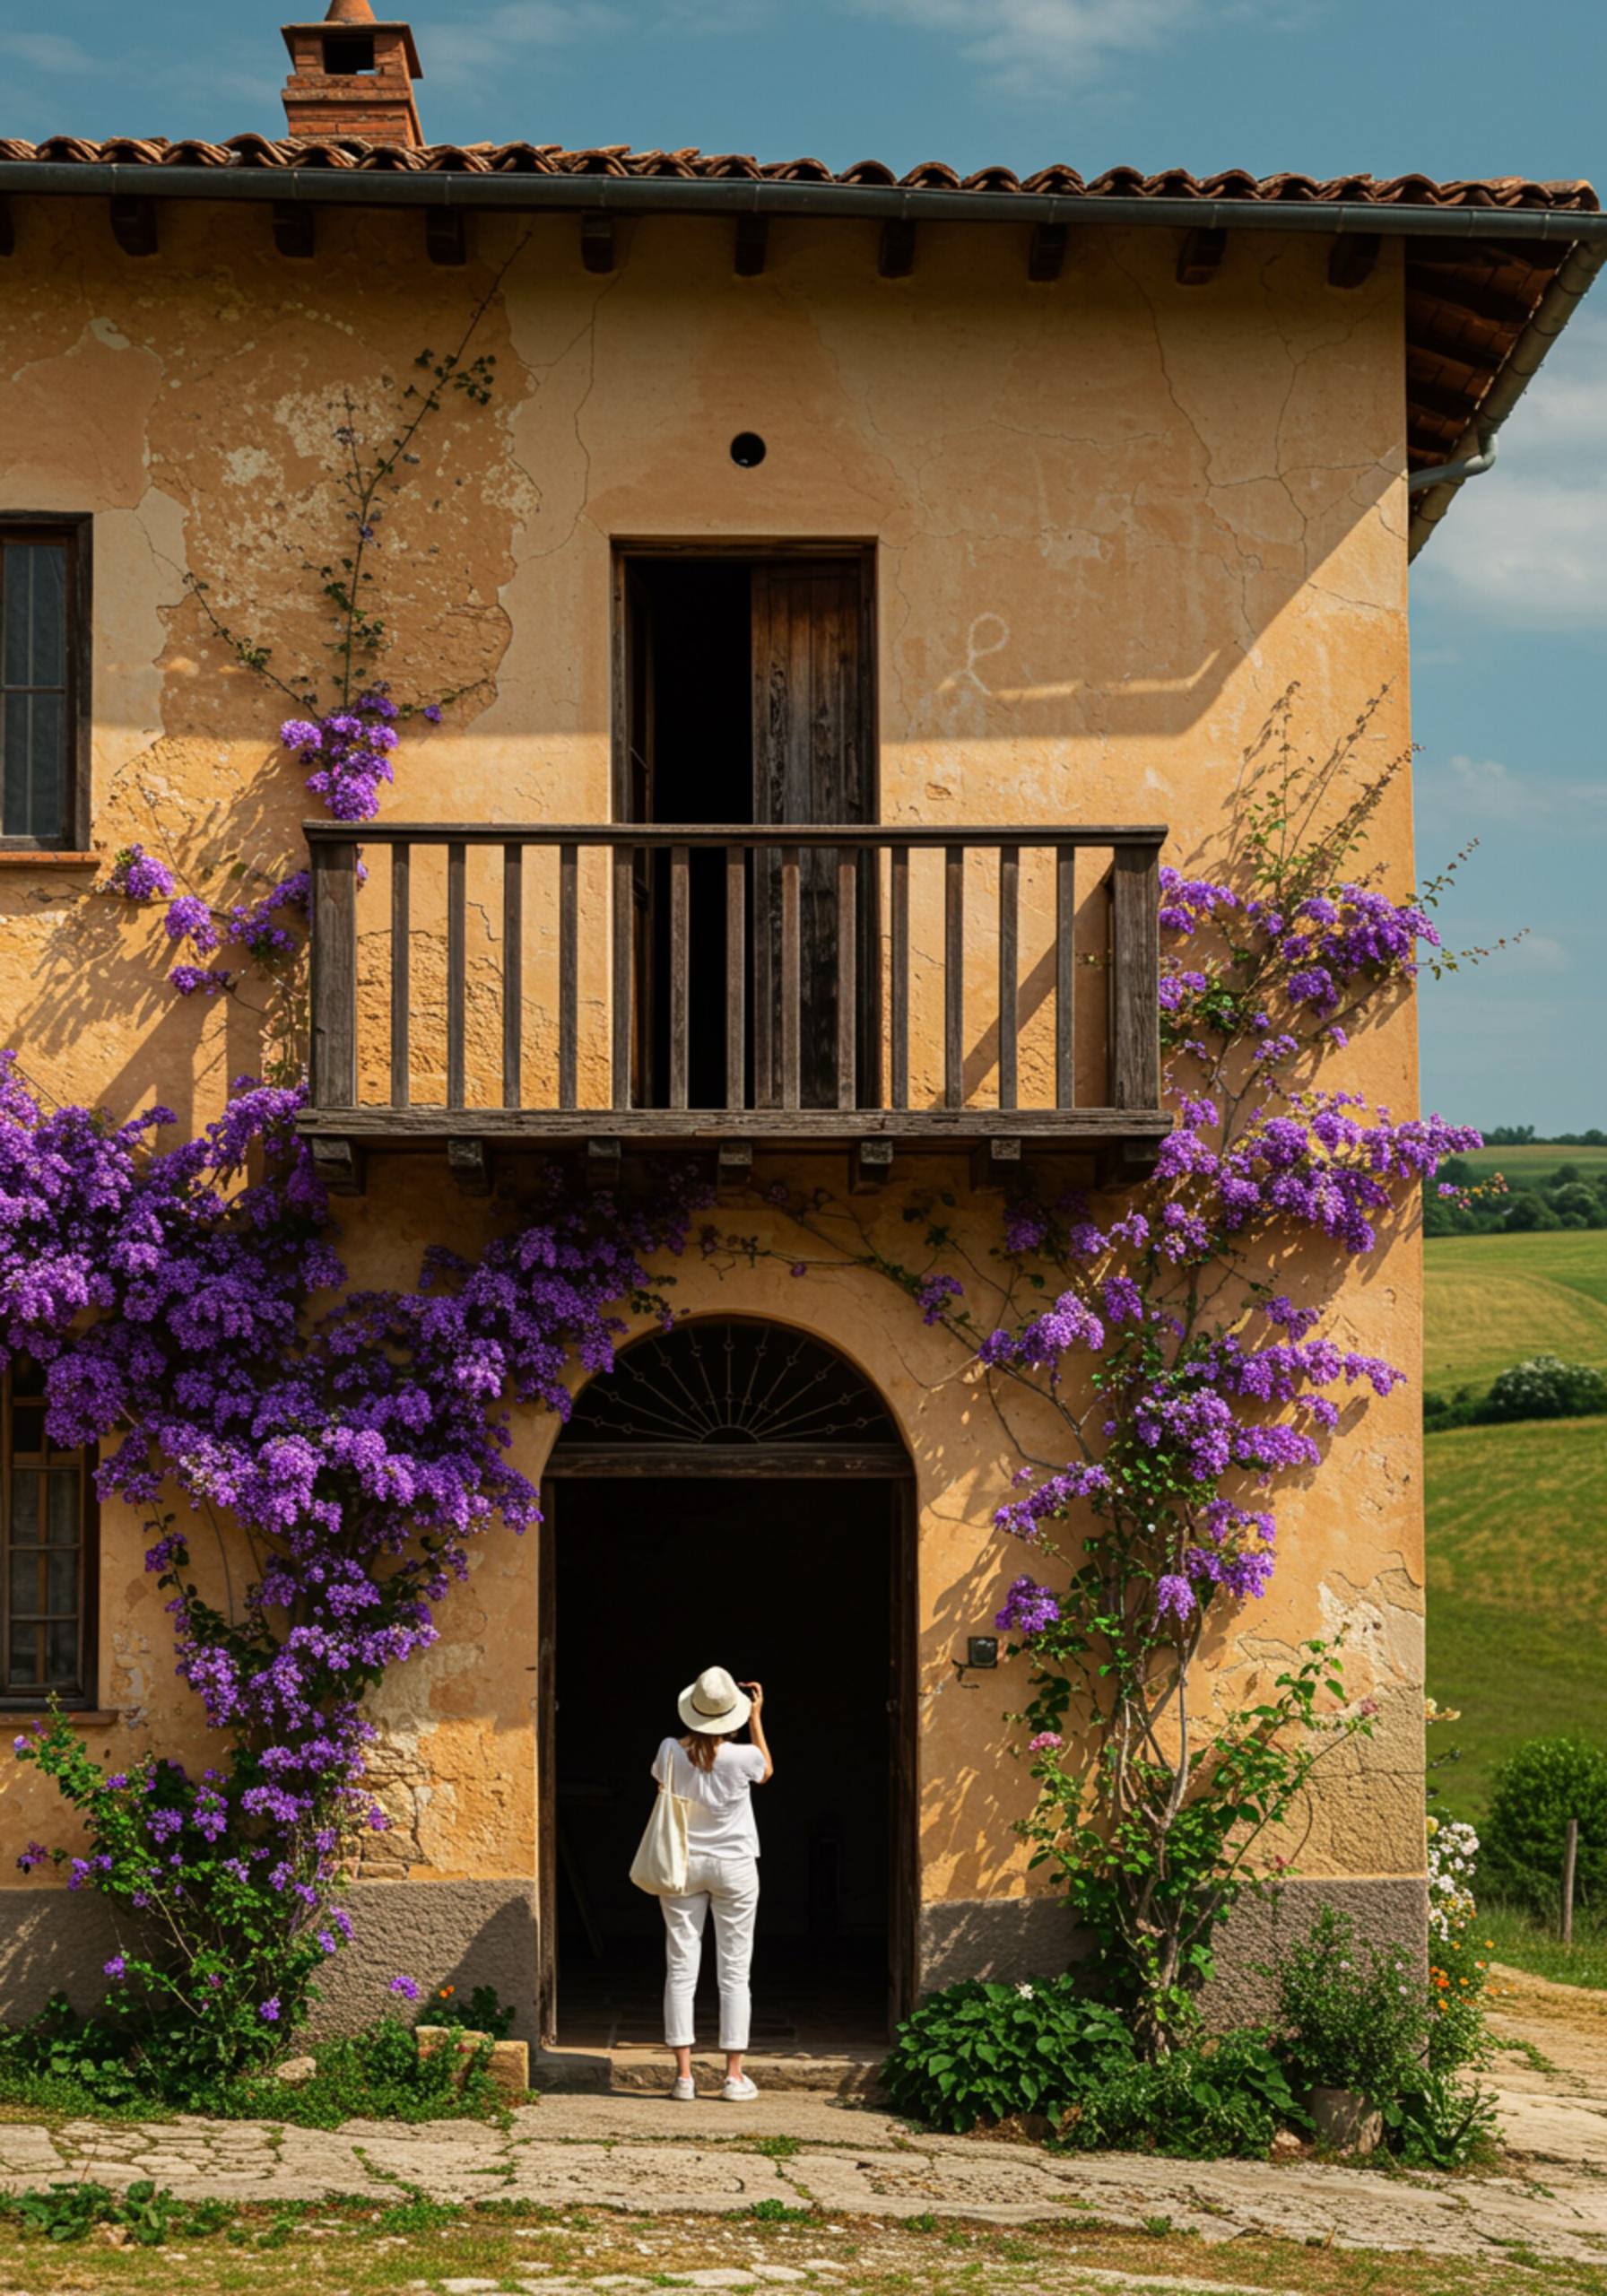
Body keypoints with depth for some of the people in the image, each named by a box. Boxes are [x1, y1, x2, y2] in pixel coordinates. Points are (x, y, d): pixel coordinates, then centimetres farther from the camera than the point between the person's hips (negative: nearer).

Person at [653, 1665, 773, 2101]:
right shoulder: (742, 1757, -16)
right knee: (735, 1972, 5)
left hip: (682, 1865, 2)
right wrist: (756, 1717, 10)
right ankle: (734, 2076, 4)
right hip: (734, 1868, -2)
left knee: (681, 1969, 5)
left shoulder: (671, 1752, -11)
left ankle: (683, 2076, 2)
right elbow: (767, 1770, 9)